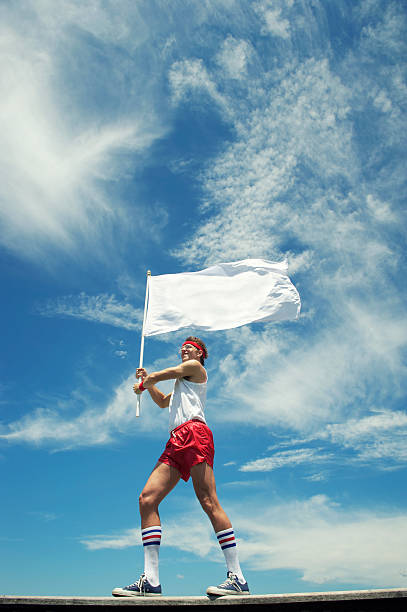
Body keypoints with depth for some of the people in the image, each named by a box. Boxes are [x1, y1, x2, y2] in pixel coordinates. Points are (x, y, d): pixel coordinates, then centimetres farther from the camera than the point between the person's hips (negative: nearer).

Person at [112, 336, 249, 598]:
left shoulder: (195, 367, 13)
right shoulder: (182, 382, 37)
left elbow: (162, 375, 12)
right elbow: (163, 401, 48)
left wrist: (143, 384, 32)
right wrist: (148, 382, 34)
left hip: (194, 432, -9)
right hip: (175, 442, 9)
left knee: (209, 502, -19)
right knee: (147, 499, -6)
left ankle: (238, 578, -18)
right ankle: (151, 580, -10)